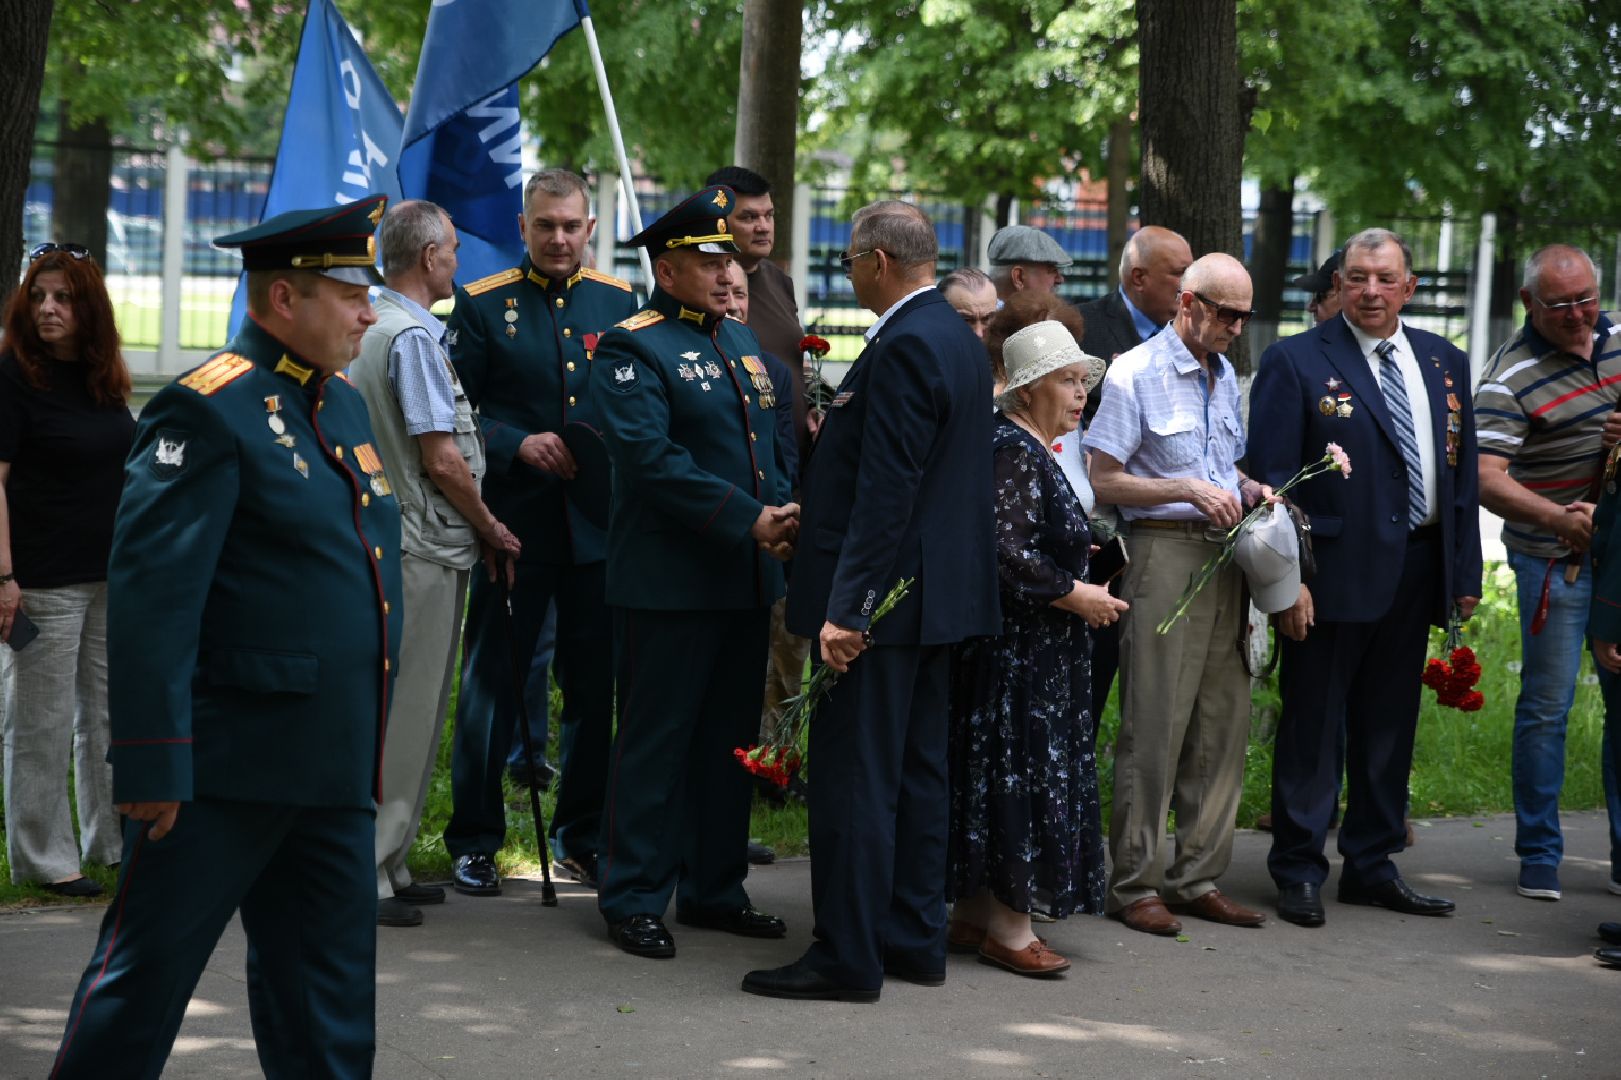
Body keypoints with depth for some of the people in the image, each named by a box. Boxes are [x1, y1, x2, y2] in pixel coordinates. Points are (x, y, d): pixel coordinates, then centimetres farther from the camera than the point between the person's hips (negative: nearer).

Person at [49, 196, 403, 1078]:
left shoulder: (341, 403, 14)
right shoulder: (210, 410, -13)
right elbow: (152, 591, -19)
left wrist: (365, 736, 21)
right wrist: (151, 762, -22)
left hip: (330, 766, 8)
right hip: (229, 764, -8)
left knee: (329, 1002, 13)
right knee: (147, 970, 2)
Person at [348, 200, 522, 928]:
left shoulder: (365, 329, 13)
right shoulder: (415, 336, -16)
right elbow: (441, 459, -20)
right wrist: (491, 529, -5)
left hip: (383, 537, 10)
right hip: (425, 548, -10)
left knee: (396, 708, 15)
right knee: (405, 713, -5)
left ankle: (382, 863, 21)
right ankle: (367, 874, -2)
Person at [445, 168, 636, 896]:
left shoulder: (619, 301, 9)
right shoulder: (482, 305, 0)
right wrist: (518, 445, -16)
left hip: (598, 526, 3)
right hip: (513, 525, -3)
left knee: (595, 687, 9)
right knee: (491, 685, 2)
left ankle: (580, 836, 22)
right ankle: (474, 844, 12)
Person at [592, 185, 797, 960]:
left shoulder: (741, 341, 17)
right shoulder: (632, 349, -9)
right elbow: (651, 459, -20)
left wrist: (787, 511, -1)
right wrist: (749, 521, -22)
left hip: (744, 579, 8)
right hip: (669, 582, -8)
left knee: (730, 740, 13)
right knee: (655, 742, -1)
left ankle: (714, 889, 24)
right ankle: (634, 901, 8)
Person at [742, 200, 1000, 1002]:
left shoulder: (905, 349, -18)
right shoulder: (958, 340, 13)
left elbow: (886, 492, -23)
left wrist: (846, 608, -23)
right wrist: (830, 434, 20)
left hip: (883, 599, -10)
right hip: (941, 595, 10)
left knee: (854, 777, -5)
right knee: (916, 770, 15)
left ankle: (847, 957, 0)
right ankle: (915, 940, 22)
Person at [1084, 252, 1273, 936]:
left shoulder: (1225, 375, 18)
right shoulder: (1133, 373, -5)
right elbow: (1103, 480, -8)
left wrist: (1249, 491, 8)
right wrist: (1188, 490, -15)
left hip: (1224, 558, 7)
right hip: (1164, 553, -7)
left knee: (1222, 721, 6)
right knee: (1155, 723, -7)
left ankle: (1199, 877, 13)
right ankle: (1133, 884, -1)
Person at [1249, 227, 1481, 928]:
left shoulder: (1446, 364, 12)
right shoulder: (1295, 362, -5)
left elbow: (1463, 474, 14)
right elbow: (1271, 478, -9)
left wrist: (1465, 573, 9)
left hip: (1416, 574, 5)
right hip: (1333, 574, -5)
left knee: (1389, 727, 13)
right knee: (1312, 726, 2)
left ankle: (1371, 865, 24)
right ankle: (1299, 873, 11)